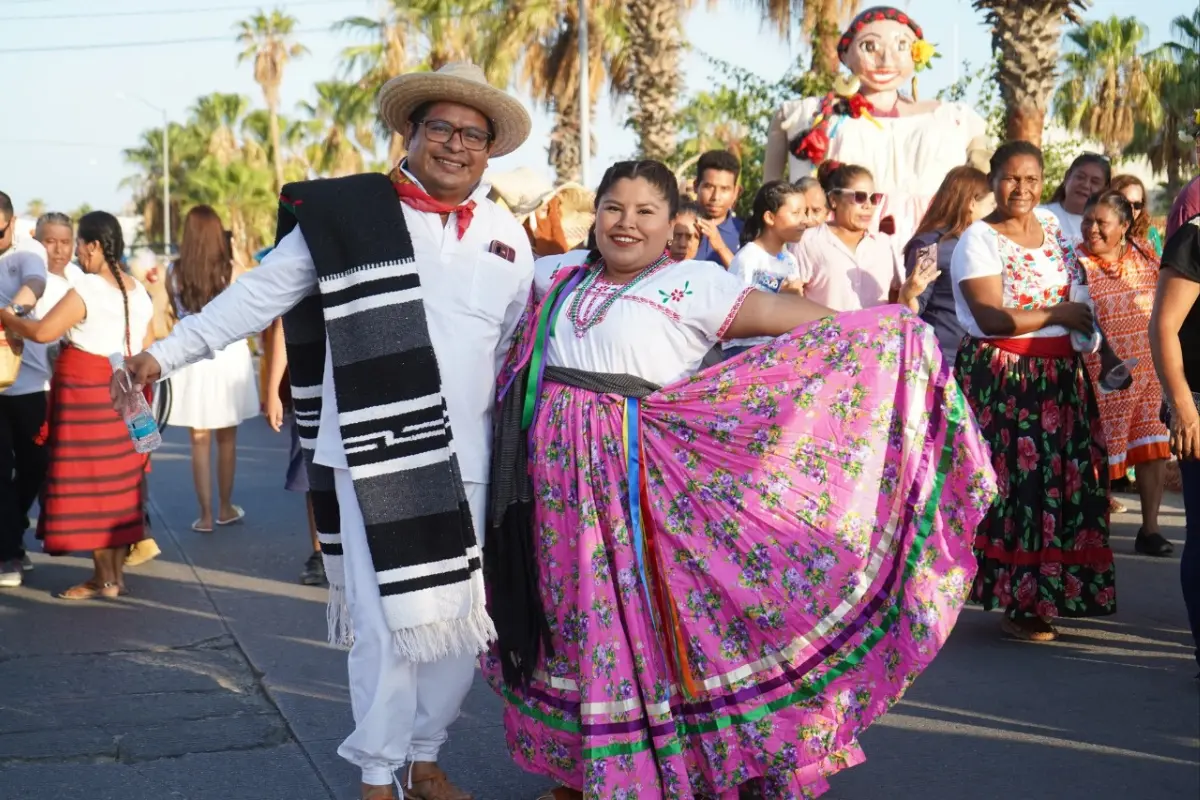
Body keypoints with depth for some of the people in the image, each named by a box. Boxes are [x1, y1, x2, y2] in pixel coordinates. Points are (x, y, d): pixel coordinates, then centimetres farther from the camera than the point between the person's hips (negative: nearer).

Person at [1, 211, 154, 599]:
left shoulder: (86, 290, -15)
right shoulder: (139, 292, 9)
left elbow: (42, 332, -20)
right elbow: (147, 349, 13)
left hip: (87, 393, -8)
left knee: (88, 483, -1)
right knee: (118, 483, 11)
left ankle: (104, 579, 1)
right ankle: (116, 573, 15)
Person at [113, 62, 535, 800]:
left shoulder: (508, 236, 8)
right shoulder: (348, 212, -3)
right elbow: (262, 292, 0)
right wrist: (168, 353, -2)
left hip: (466, 462, 4)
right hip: (376, 456, -4)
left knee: (462, 621, 10)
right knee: (388, 622, -3)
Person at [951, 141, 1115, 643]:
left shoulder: (1053, 223, 12)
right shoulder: (978, 240, -8)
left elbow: (1077, 286, 26)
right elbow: (991, 318, -17)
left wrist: (1089, 328, 8)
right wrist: (1058, 315, -11)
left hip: (1061, 375, 7)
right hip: (1003, 377, -7)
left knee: (1069, 481, 5)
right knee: (1019, 483, -8)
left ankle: (1055, 592, 17)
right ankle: (1020, 603, 3)